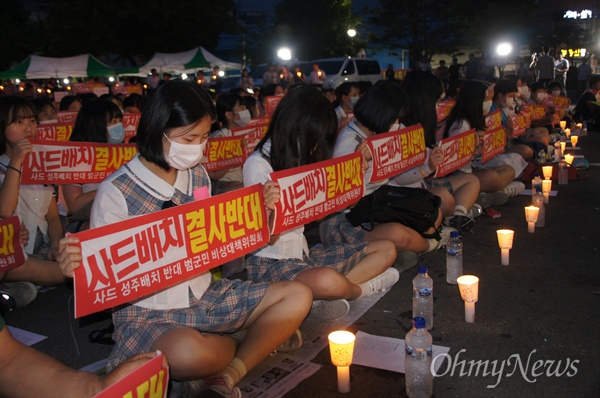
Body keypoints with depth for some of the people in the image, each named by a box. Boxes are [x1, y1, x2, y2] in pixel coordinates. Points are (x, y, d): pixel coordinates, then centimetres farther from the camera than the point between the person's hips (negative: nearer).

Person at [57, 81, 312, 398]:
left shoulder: (198, 176, 3)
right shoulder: (116, 192, -14)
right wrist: (75, 266, -33)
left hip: (204, 294, 6)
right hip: (148, 311, -6)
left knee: (298, 296, -4)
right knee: (188, 353, -40)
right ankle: (247, 343, -4)